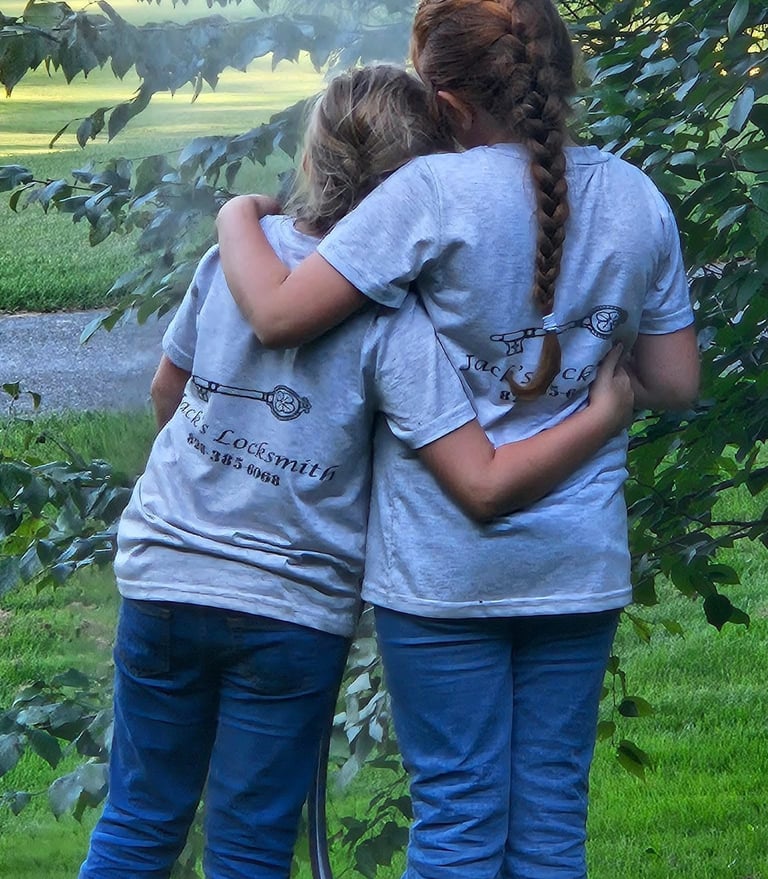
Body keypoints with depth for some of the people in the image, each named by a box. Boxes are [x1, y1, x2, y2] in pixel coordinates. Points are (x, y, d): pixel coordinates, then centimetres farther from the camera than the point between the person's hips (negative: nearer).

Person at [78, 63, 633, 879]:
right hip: (292, 611, -3)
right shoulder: (392, 321, -16)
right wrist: (606, 415, -11)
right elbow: (485, 486, -23)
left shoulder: (236, 253, -4)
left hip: (163, 576, 3)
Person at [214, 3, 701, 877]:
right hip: (579, 564, 4)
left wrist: (237, 216, 1)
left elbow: (277, 314, -17)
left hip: (443, 566, -4)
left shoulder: (433, 195, -15)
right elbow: (674, 383, 7)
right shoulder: (637, 200, 1)